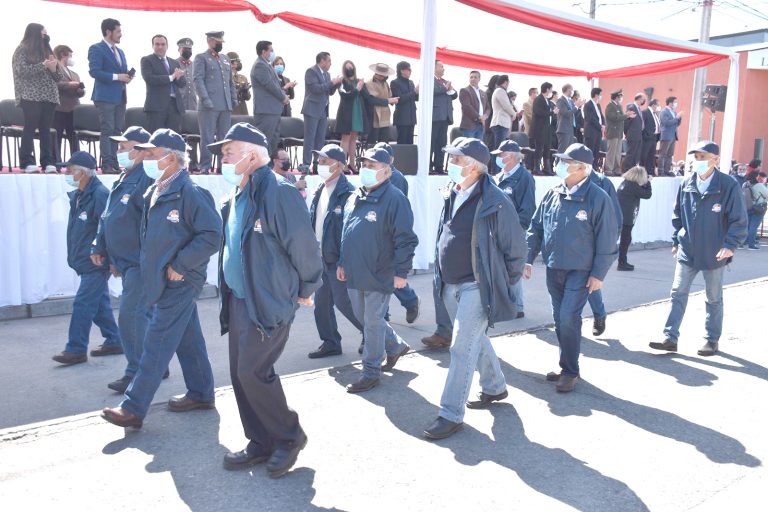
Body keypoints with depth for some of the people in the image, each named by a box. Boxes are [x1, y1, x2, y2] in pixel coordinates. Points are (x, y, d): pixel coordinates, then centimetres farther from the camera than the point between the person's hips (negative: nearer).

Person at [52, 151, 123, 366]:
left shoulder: (100, 194, -18)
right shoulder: (77, 195, 11)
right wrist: (75, 256, 18)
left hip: (97, 262, -9)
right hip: (86, 262, 9)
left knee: (83, 304, -5)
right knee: (100, 303, 15)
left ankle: (76, 350, 4)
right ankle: (114, 341, 25)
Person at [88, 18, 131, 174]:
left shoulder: (120, 51, 21)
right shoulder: (96, 49, -5)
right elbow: (94, 71, -15)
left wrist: (127, 76, 2)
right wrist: (116, 76, -19)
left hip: (120, 97, 8)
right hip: (105, 96, -8)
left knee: (117, 131, 7)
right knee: (107, 131, -9)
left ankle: (114, 163, 11)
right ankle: (106, 165, -7)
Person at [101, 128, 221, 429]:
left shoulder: (189, 192, -17)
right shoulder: (155, 191, 12)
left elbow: (212, 236, -21)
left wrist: (179, 265, -19)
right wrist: (151, 266, 14)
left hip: (179, 282, -9)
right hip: (164, 280, 9)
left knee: (157, 344, -5)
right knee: (188, 339, 16)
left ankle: (133, 409, 1)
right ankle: (201, 394, 28)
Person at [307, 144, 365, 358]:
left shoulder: (347, 193, -17)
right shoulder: (319, 191, 10)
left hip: (337, 260, -8)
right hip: (320, 258, 8)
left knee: (343, 301, -2)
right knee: (321, 302, 12)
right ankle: (330, 343, 25)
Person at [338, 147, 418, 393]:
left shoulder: (394, 199, -14)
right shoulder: (354, 198, 11)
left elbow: (406, 239, -16)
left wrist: (401, 271, -18)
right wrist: (342, 263, 19)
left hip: (379, 276, -8)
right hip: (355, 274, 8)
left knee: (373, 322, 2)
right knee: (363, 317, 19)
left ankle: (371, 372, 17)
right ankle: (396, 346, 41)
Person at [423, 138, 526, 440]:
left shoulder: (495, 202, -16)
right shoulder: (452, 196, 6)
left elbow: (515, 248, -10)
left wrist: (504, 285, -4)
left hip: (477, 288, -8)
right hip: (451, 287, 8)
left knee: (462, 349, -6)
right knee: (476, 340, 22)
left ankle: (451, 415, 4)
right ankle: (495, 387, 43)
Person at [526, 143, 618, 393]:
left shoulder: (597, 198, -11)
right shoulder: (552, 195, 4)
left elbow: (606, 240, -10)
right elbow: (536, 229, 10)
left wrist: (598, 273, -11)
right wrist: (528, 258, 3)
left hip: (580, 271, -6)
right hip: (553, 269, 6)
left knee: (569, 317, -12)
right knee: (560, 319, 13)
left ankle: (570, 371, 4)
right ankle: (567, 366, 28)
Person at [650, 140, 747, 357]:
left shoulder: (728, 185, -11)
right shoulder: (686, 184, 1)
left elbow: (739, 220, -9)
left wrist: (730, 244, -19)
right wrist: (676, 241, 12)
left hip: (713, 254, -3)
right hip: (687, 251, 3)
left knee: (714, 298, 12)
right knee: (678, 293, 1)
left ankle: (712, 339, 25)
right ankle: (670, 337, 5)